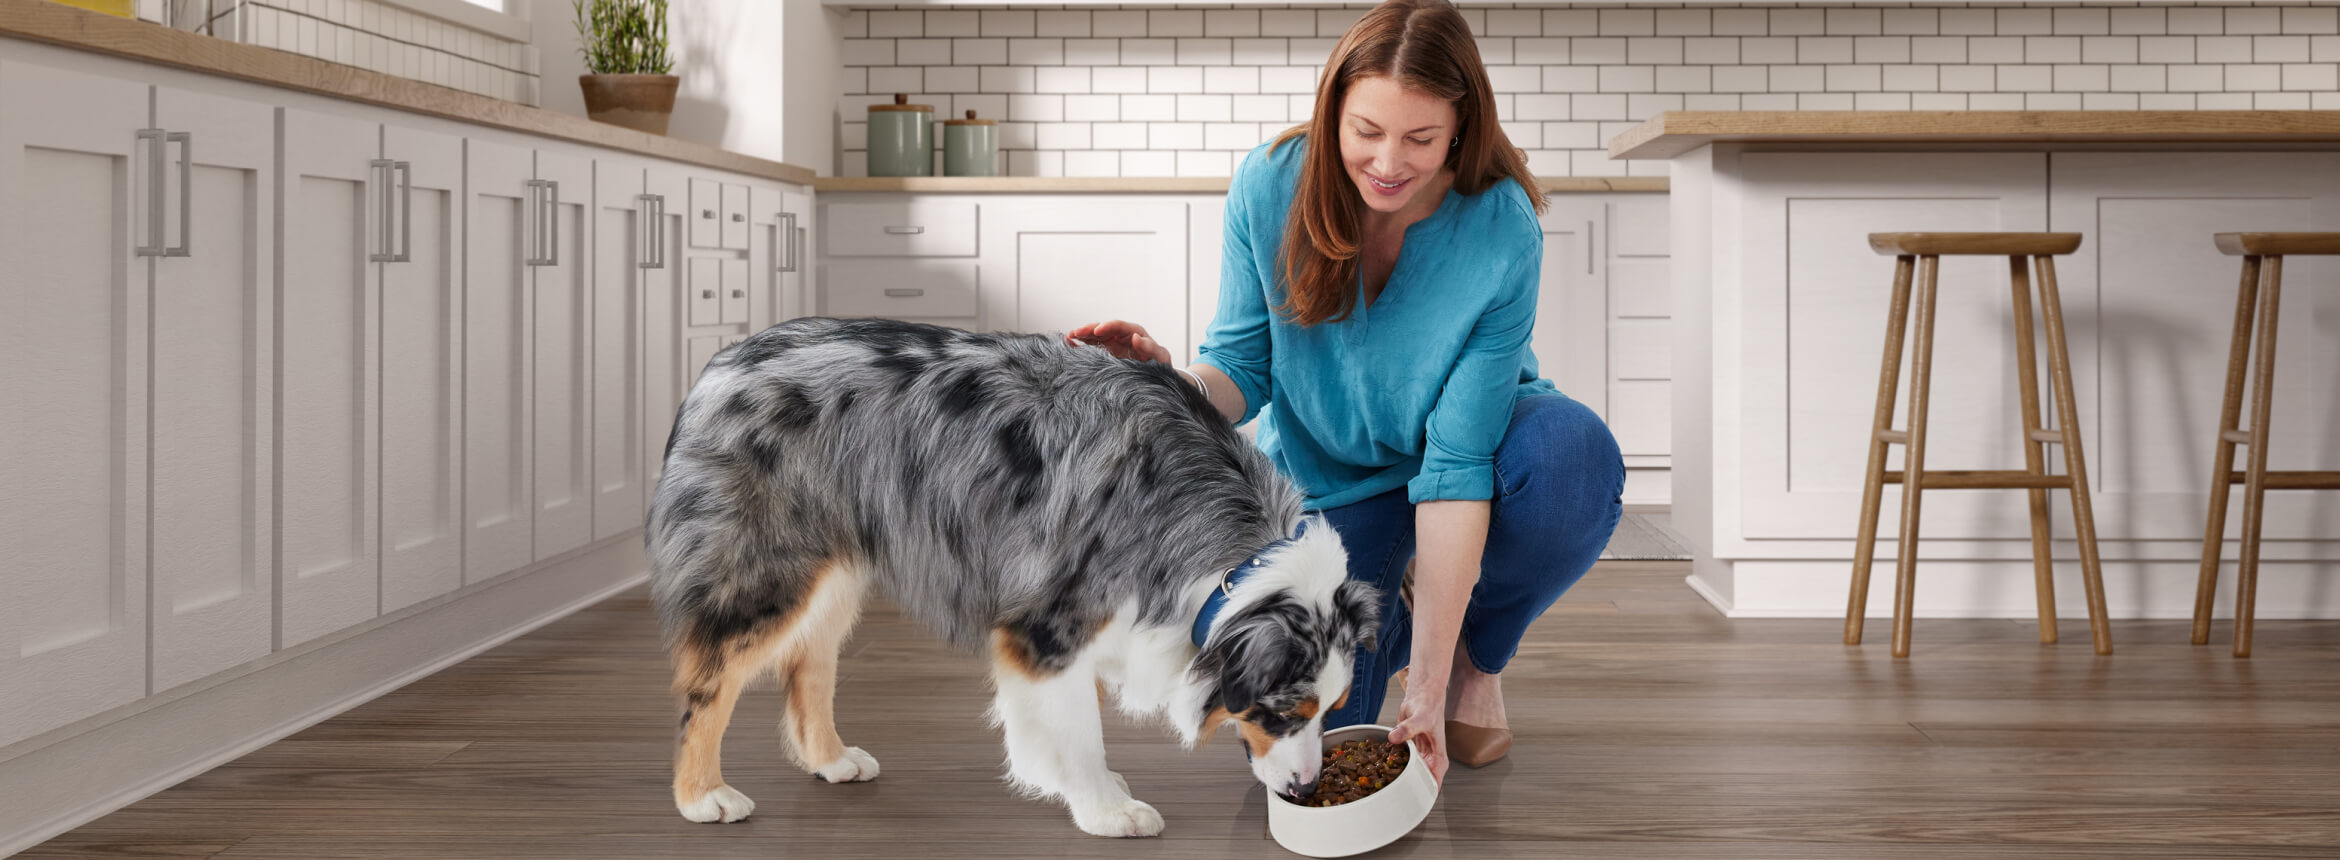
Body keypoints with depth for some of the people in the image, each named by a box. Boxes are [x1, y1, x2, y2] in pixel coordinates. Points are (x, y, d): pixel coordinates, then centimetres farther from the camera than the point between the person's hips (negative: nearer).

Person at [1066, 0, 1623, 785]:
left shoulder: (1501, 233, -28)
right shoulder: (1269, 186, -21)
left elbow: (1457, 462, -31)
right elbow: (1242, 372, -12)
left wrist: (1429, 688, -34)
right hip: (1325, 476, 1)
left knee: (1575, 458, -37)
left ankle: (1478, 658, -4)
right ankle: (1383, 618, 21)